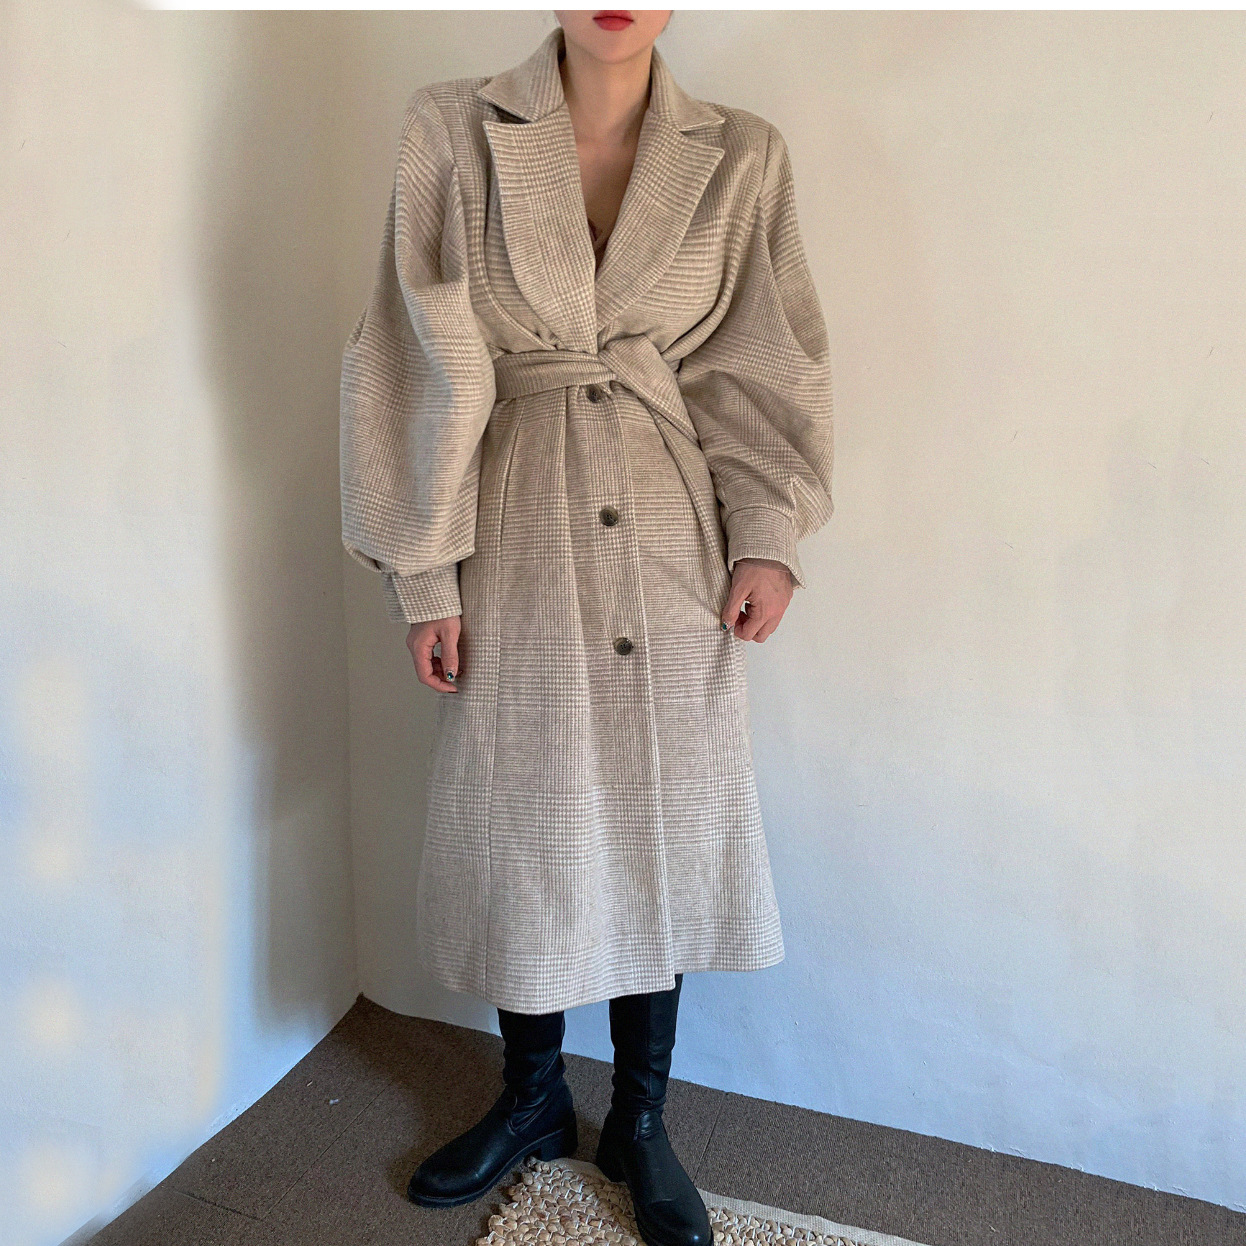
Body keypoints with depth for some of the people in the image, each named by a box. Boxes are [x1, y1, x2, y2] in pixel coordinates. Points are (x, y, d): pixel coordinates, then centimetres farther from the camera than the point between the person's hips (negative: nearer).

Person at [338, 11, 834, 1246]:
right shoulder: (453, 132, -2)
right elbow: (424, 364, -5)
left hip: (668, 542, 1)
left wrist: (767, 531, -6)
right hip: (517, 543, -1)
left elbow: (760, 368, 5)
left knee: (661, 828, 9)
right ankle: (532, 1098, 37)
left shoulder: (740, 156, 3)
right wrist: (424, 571, -7)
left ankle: (640, 1121, 33)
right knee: (519, 827, 11)